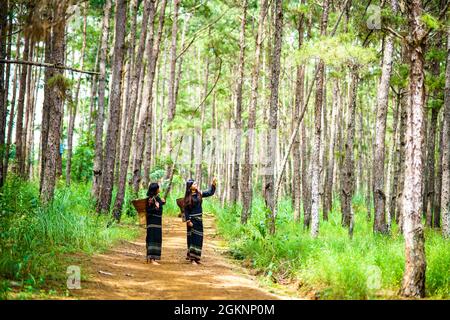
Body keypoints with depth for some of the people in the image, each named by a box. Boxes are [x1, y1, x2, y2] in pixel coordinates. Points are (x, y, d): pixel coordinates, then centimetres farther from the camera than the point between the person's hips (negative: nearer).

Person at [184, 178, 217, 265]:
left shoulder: (199, 194, 5)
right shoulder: (187, 197, -9)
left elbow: (210, 192, 9)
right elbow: (186, 210, -8)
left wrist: (213, 184, -5)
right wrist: (188, 221, -14)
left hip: (199, 219, 5)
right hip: (192, 219, -5)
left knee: (198, 238, 7)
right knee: (192, 238, -3)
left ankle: (195, 257, 16)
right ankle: (192, 258, 0)